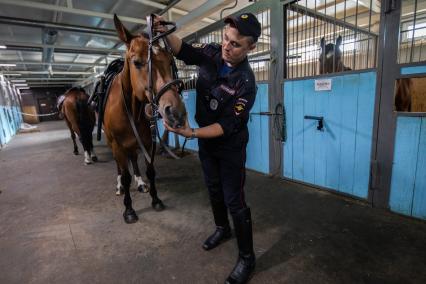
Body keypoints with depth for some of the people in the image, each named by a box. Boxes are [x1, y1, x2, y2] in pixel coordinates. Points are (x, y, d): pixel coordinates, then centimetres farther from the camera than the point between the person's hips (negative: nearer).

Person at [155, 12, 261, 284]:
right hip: (206, 141, 7)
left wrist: (191, 133, -37)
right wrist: (164, 33, -17)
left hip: (230, 147, -6)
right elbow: (183, 50, 3)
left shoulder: (246, 83, -26)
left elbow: (228, 125, -27)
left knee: (234, 201, -1)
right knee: (214, 188, 21)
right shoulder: (211, 52, -8)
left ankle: (247, 259, 20)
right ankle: (222, 228, 48)